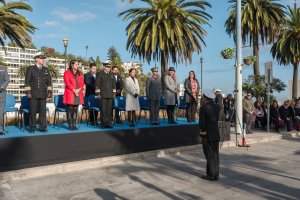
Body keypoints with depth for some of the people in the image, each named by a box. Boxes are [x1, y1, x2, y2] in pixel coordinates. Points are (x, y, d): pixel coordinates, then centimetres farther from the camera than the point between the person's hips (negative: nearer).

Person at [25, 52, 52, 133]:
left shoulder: (46, 70, 16)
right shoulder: (30, 69, 6)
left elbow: (49, 81, 14)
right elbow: (27, 81, 1)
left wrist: (49, 91, 6)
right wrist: (28, 92, -6)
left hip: (43, 94, 3)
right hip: (33, 94, -3)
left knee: (43, 110, 0)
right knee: (33, 111, 0)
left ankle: (42, 127, 6)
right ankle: (32, 127, 9)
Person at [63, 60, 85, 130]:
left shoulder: (80, 73, 17)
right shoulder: (67, 73, 2)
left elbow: (82, 83, 10)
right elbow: (67, 83, -7)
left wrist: (79, 89, -8)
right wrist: (74, 90, -14)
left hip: (78, 93, 4)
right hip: (70, 93, -4)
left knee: (75, 109, 4)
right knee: (70, 109, -4)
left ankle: (74, 125, 8)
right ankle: (70, 125, 0)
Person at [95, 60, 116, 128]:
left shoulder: (111, 75, 17)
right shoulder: (99, 74, 3)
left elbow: (114, 85, 19)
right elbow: (97, 85, -2)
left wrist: (114, 93, 12)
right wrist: (98, 94, -8)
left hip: (110, 95, 4)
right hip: (103, 95, -4)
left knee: (109, 110, 1)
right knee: (103, 110, -3)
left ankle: (108, 123, 6)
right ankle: (103, 123, 2)